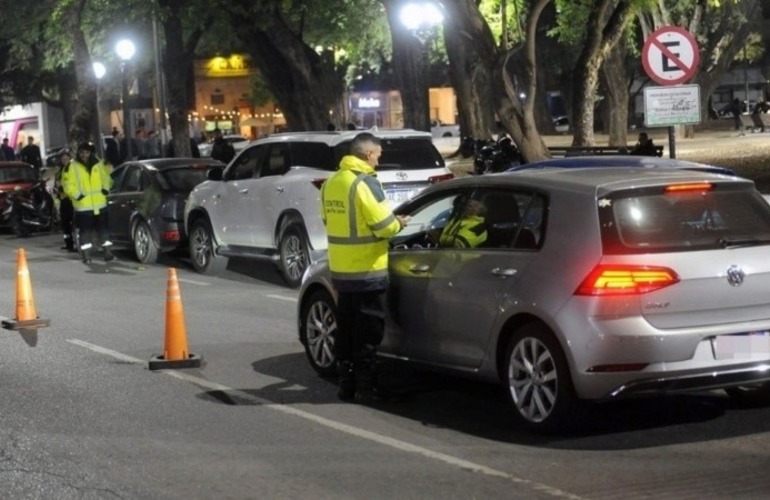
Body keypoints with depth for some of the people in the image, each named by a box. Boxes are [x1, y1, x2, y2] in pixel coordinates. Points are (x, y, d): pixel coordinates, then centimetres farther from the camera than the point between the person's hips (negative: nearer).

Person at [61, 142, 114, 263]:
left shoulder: (99, 164, 8)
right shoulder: (72, 167, -3)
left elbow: (106, 178, 19)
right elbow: (67, 183, -5)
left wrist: (106, 189, 2)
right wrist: (77, 194, -14)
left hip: (100, 204, 3)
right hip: (83, 205, -3)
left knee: (103, 228, 7)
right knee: (85, 230, 1)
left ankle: (108, 252, 11)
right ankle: (86, 254, 6)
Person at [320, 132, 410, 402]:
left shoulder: (331, 182, 9)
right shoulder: (365, 182, -16)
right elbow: (384, 225, -19)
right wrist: (398, 223, 2)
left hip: (340, 268, 8)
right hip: (367, 269, -8)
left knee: (346, 327, 13)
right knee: (368, 329, 2)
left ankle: (346, 383, 16)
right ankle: (365, 381, 6)